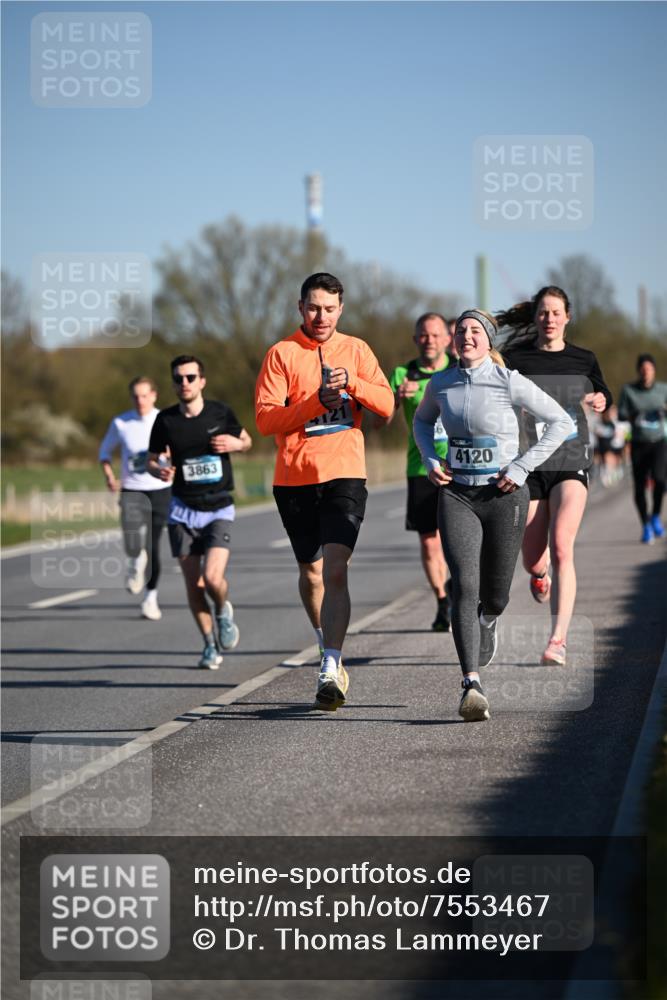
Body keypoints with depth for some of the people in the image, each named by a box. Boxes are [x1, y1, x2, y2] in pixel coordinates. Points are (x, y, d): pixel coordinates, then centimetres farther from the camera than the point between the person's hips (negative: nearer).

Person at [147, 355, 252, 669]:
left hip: (219, 510, -1)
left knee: (213, 578, -17)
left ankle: (223, 611, 18)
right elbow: (152, 460, 8)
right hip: (183, 511, 1)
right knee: (193, 584, 2)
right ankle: (210, 644, 20)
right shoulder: (165, 420, -2)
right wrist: (160, 471, -16)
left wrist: (236, 444, -9)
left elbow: (246, 440, 15)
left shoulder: (221, 413, -3)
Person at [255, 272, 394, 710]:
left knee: (335, 570, -16)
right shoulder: (282, 354, 2)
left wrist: (351, 383, -14)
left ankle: (331, 671, -21)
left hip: (344, 475, -1)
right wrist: (315, 403, -17)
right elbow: (265, 418, -6)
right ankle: (329, 650, 37)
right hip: (294, 478, 1)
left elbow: (386, 405, 2)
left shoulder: (356, 350, 9)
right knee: (310, 570, 12)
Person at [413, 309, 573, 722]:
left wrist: (521, 467, -9)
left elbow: (562, 422, -3)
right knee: (464, 585, -18)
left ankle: (488, 621, 50)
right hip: (457, 496, 2)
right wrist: (431, 461, 6)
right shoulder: (441, 384, 3)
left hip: (504, 495, -1)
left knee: (494, 596, 9)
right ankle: (472, 686, -24)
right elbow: (423, 420, 24)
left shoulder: (510, 383, -9)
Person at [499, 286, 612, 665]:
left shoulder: (583, 360, 6)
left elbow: (603, 394, 23)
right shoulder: (515, 358, 1)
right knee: (533, 562, 3)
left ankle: (559, 640, -20)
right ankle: (541, 575, 44)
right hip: (529, 466, 0)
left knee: (561, 548, -20)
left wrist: (601, 400, 0)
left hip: (571, 463, 0)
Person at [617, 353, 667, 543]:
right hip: (638, 444, 0)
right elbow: (621, 414, -5)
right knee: (640, 486, 0)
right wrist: (632, 417, -26)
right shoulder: (628, 390, -3)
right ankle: (646, 526, 22)